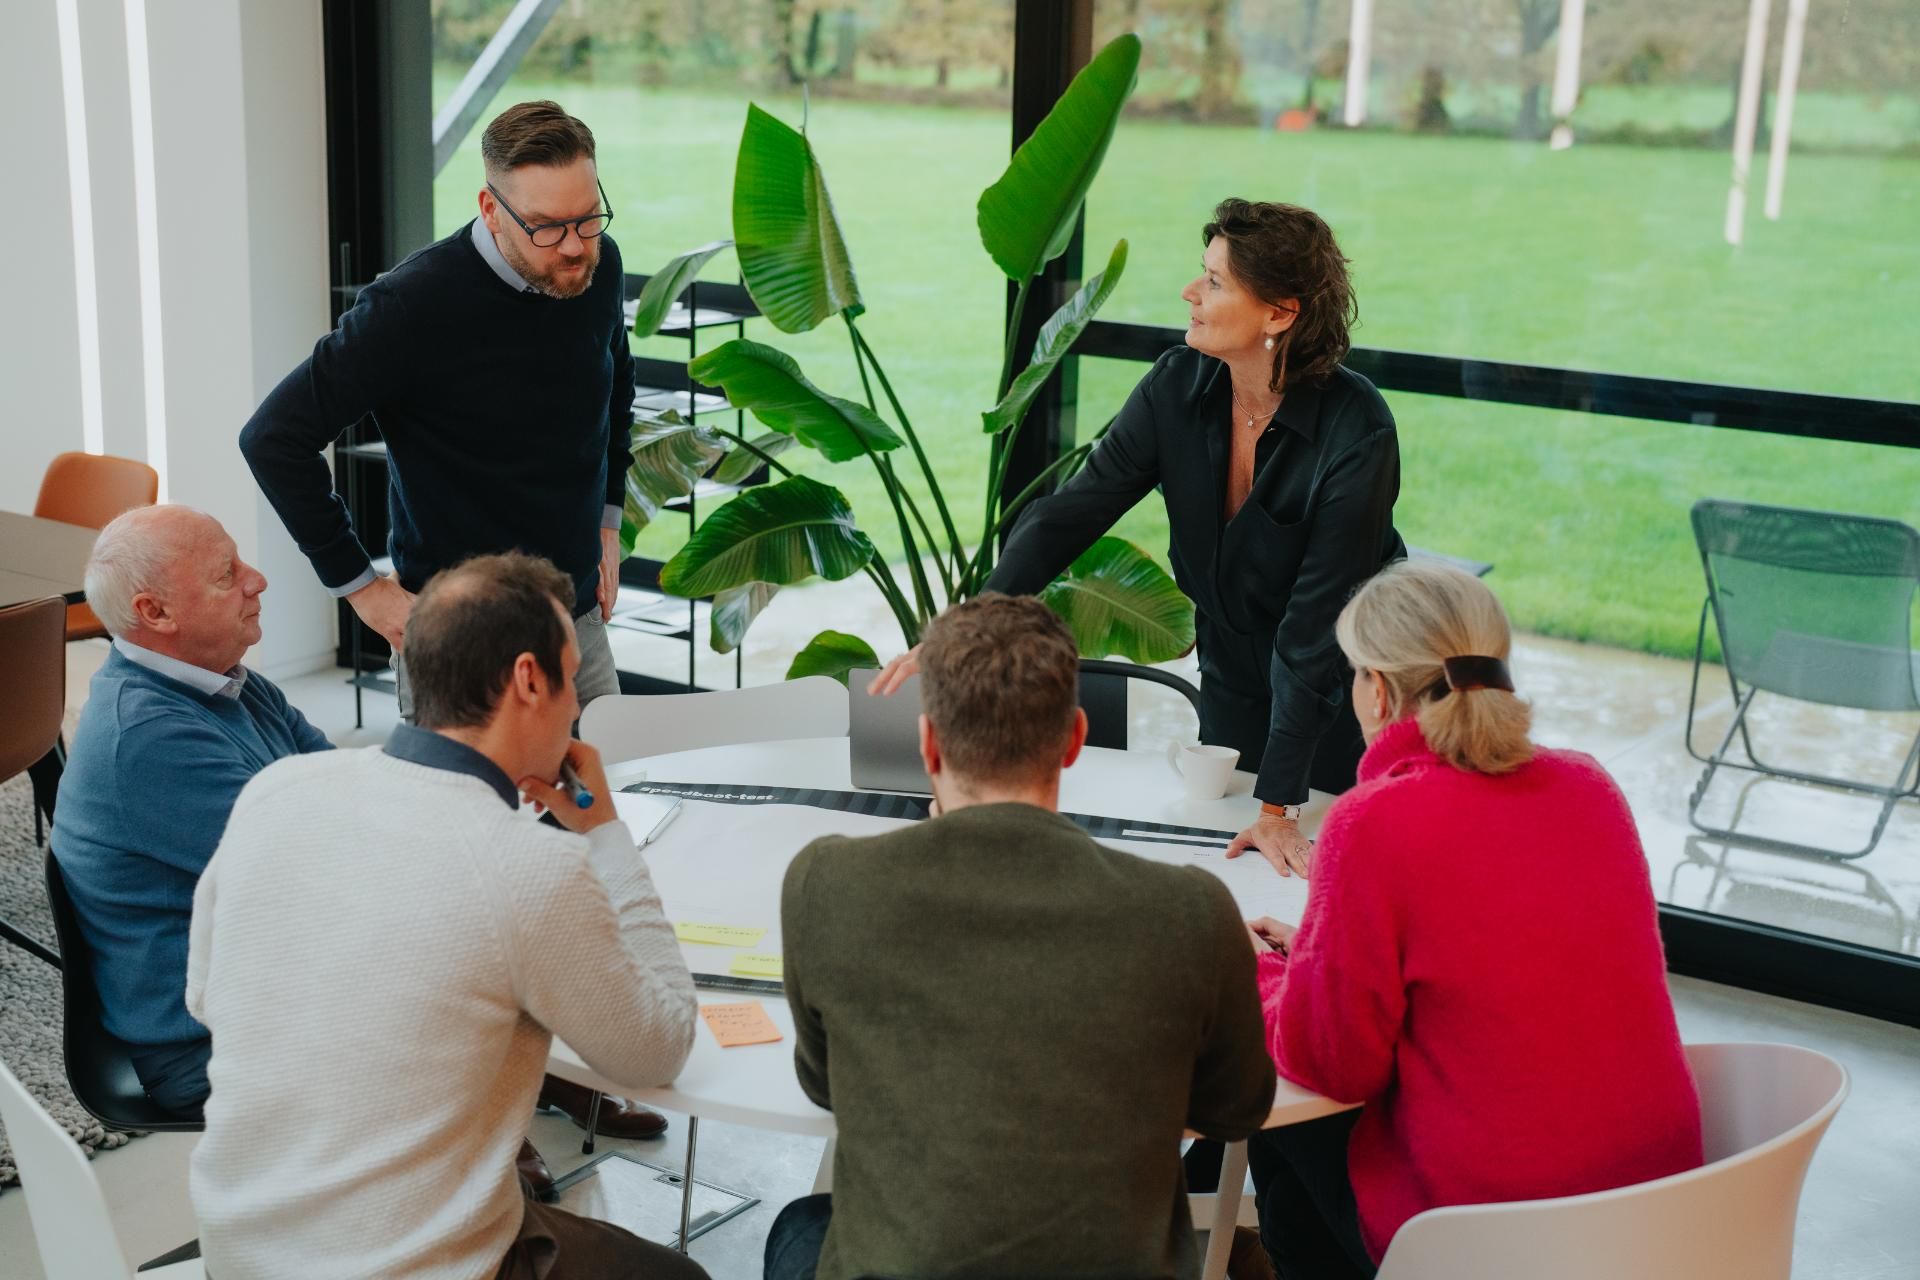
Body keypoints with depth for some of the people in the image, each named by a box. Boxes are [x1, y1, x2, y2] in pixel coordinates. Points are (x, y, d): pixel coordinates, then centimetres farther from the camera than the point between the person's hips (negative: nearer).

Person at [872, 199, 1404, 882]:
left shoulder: (1358, 433, -27)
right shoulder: (1178, 389, -13)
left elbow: (1317, 623, -28)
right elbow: (1066, 516, -14)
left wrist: (1278, 808, -27)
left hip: (1351, 709, -4)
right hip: (1233, 691, 5)